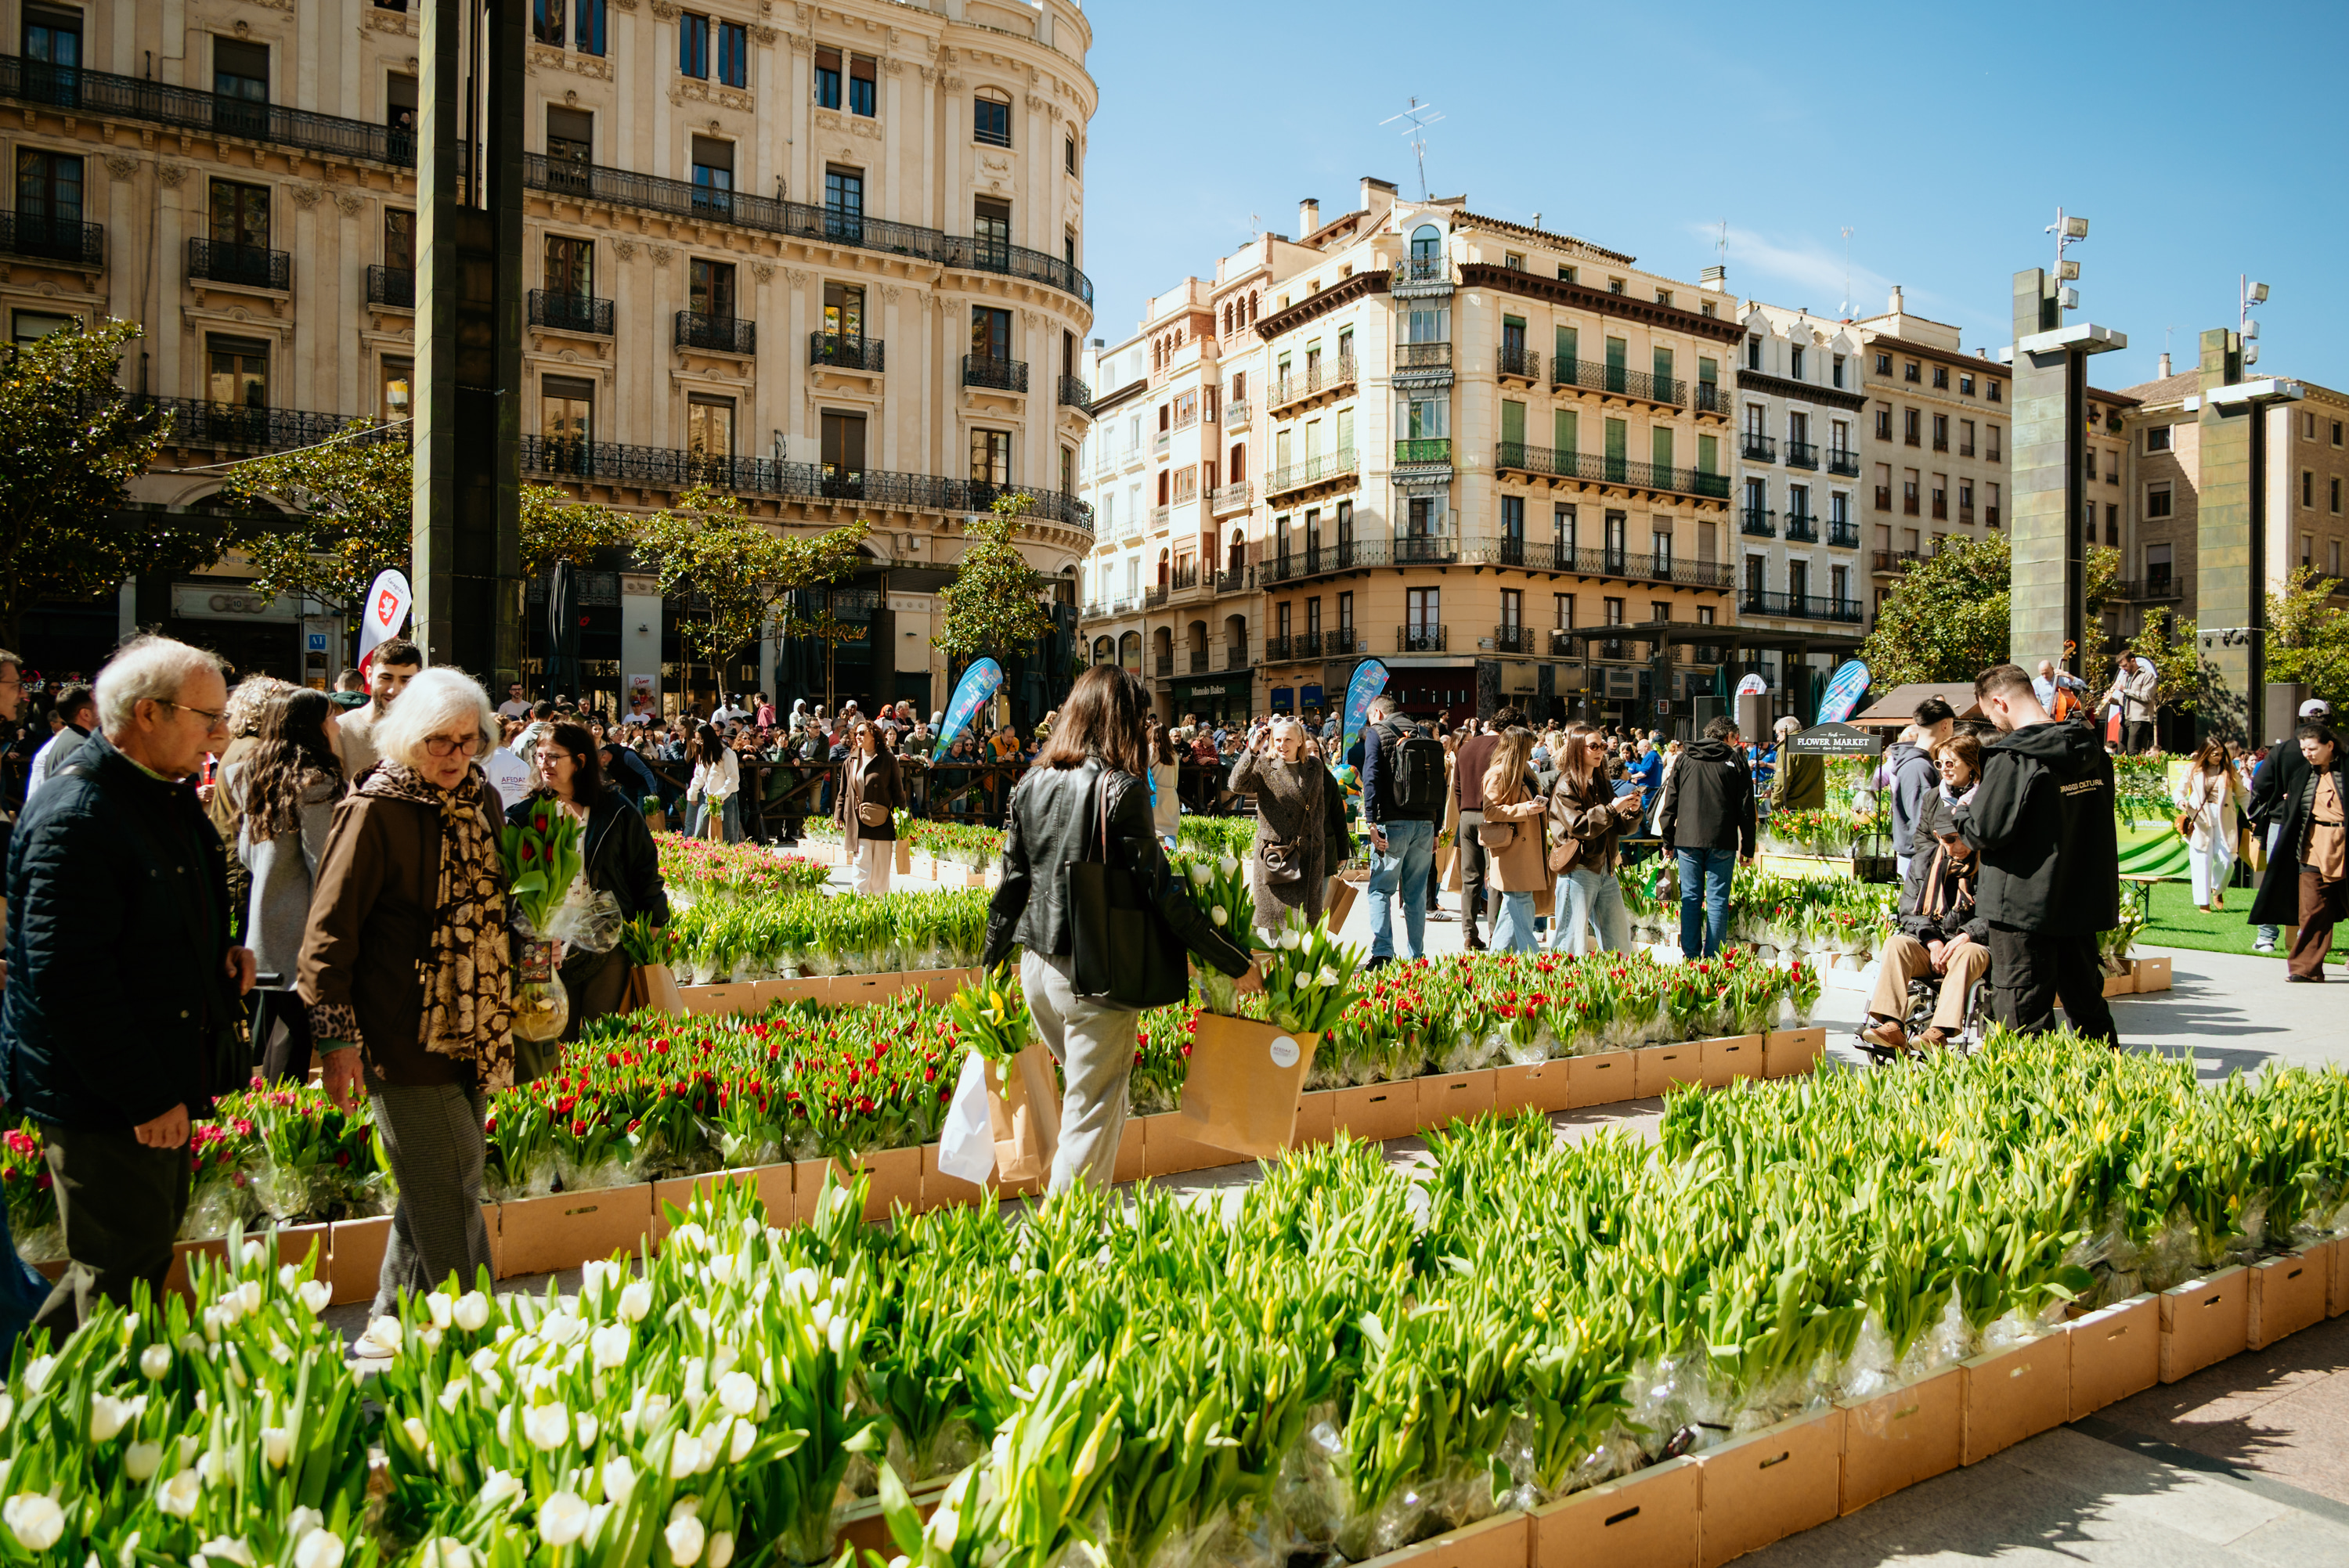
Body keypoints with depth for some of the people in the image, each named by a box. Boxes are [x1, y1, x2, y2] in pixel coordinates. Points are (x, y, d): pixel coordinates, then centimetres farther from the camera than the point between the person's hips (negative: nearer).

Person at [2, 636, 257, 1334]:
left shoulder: (170, 796, 10)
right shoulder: (74, 817, -21)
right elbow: (68, 981, -24)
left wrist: (223, 954, 4)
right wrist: (146, 1099, -21)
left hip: (163, 1087, 10)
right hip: (104, 1106, -9)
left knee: (146, 1248, 20)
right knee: (122, 1276, 3)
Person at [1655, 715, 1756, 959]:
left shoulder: (1685, 758, 9)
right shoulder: (1734, 760, 3)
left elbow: (1670, 801, 9)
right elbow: (1746, 808, 3)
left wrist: (1668, 840, 13)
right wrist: (1747, 848, 7)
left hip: (1687, 839, 2)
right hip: (1722, 842, -2)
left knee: (1690, 898, 6)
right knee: (1717, 900, 2)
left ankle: (1690, 955, 6)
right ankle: (1712, 956, 1)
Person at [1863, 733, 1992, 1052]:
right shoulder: (1924, 862, 10)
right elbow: (1910, 907, 9)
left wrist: (1967, 935, -17)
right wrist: (1931, 940, -8)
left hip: (1971, 945, -3)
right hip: (1927, 944, 3)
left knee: (1968, 953, -36)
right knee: (1896, 944, -26)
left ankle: (1939, 1033, -46)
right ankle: (1891, 1027, -39)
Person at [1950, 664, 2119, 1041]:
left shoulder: (2012, 758, -18)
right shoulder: (2091, 750, 6)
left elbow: (1985, 832, -18)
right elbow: (2094, 822, 17)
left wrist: (1961, 812, 2)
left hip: (2024, 907, -7)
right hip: (2084, 902, 8)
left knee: (2025, 1017, 1)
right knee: (2087, 1003, 20)